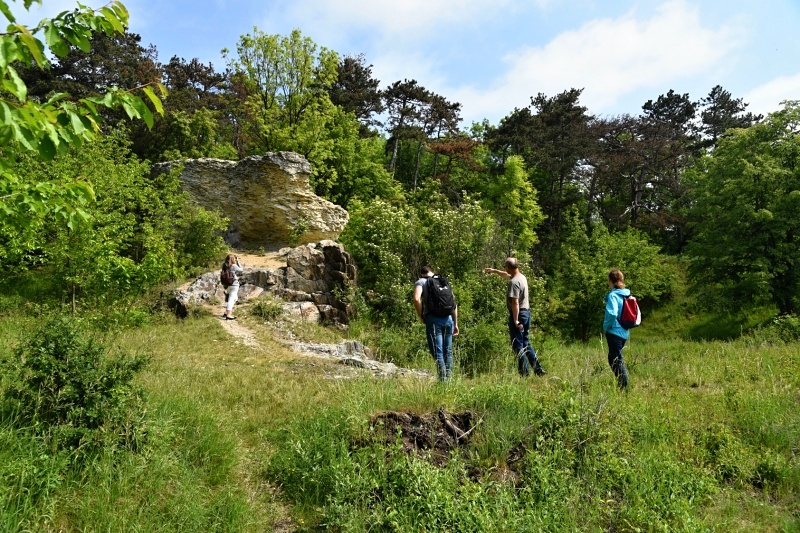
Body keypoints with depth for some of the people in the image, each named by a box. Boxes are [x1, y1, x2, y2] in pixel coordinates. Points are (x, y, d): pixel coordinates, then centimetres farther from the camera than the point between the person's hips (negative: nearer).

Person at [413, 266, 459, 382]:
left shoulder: (420, 282, 9)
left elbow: (417, 299, -11)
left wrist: (421, 317, 0)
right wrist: (455, 323, 20)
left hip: (433, 319, -4)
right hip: (448, 319, 4)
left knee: (438, 352, -3)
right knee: (448, 352, 12)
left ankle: (443, 381, -9)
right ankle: (449, 379, 14)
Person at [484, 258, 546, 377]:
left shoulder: (514, 282, -19)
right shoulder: (522, 277, 11)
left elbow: (515, 302, -24)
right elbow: (507, 275, 31)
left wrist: (516, 320, -23)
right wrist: (494, 271, 41)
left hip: (518, 314, -9)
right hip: (526, 312, 9)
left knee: (518, 345, -3)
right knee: (526, 343, 17)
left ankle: (525, 373, -1)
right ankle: (538, 369, 16)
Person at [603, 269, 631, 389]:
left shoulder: (613, 295, -15)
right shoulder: (627, 294, 10)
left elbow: (612, 313, -27)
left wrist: (606, 326, -13)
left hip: (615, 331, -9)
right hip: (625, 332, 9)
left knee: (616, 360, -2)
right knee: (613, 358, 18)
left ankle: (624, 387, -1)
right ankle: (622, 383, 22)